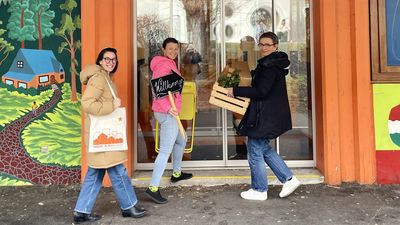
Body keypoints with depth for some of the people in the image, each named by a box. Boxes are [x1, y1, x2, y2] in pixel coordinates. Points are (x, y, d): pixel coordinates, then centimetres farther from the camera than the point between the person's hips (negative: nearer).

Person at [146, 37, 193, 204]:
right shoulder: (164, 66, -15)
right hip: (167, 113, -11)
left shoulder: (168, 64, 17)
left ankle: (176, 173, 40)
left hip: (168, 112, 11)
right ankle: (153, 188, -12)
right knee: (165, 151, -12)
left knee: (181, 140, 26)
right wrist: (168, 108, -37)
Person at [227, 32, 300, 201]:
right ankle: (289, 179, 22)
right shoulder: (269, 63, 15)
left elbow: (261, 91, -25)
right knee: (264, 148, 19)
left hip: (264, 116, -11)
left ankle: (259, 190, 15)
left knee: (255, 151, 1)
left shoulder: (270, 66, -18)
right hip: (268, 115, 11)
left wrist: (235, 91, -21)